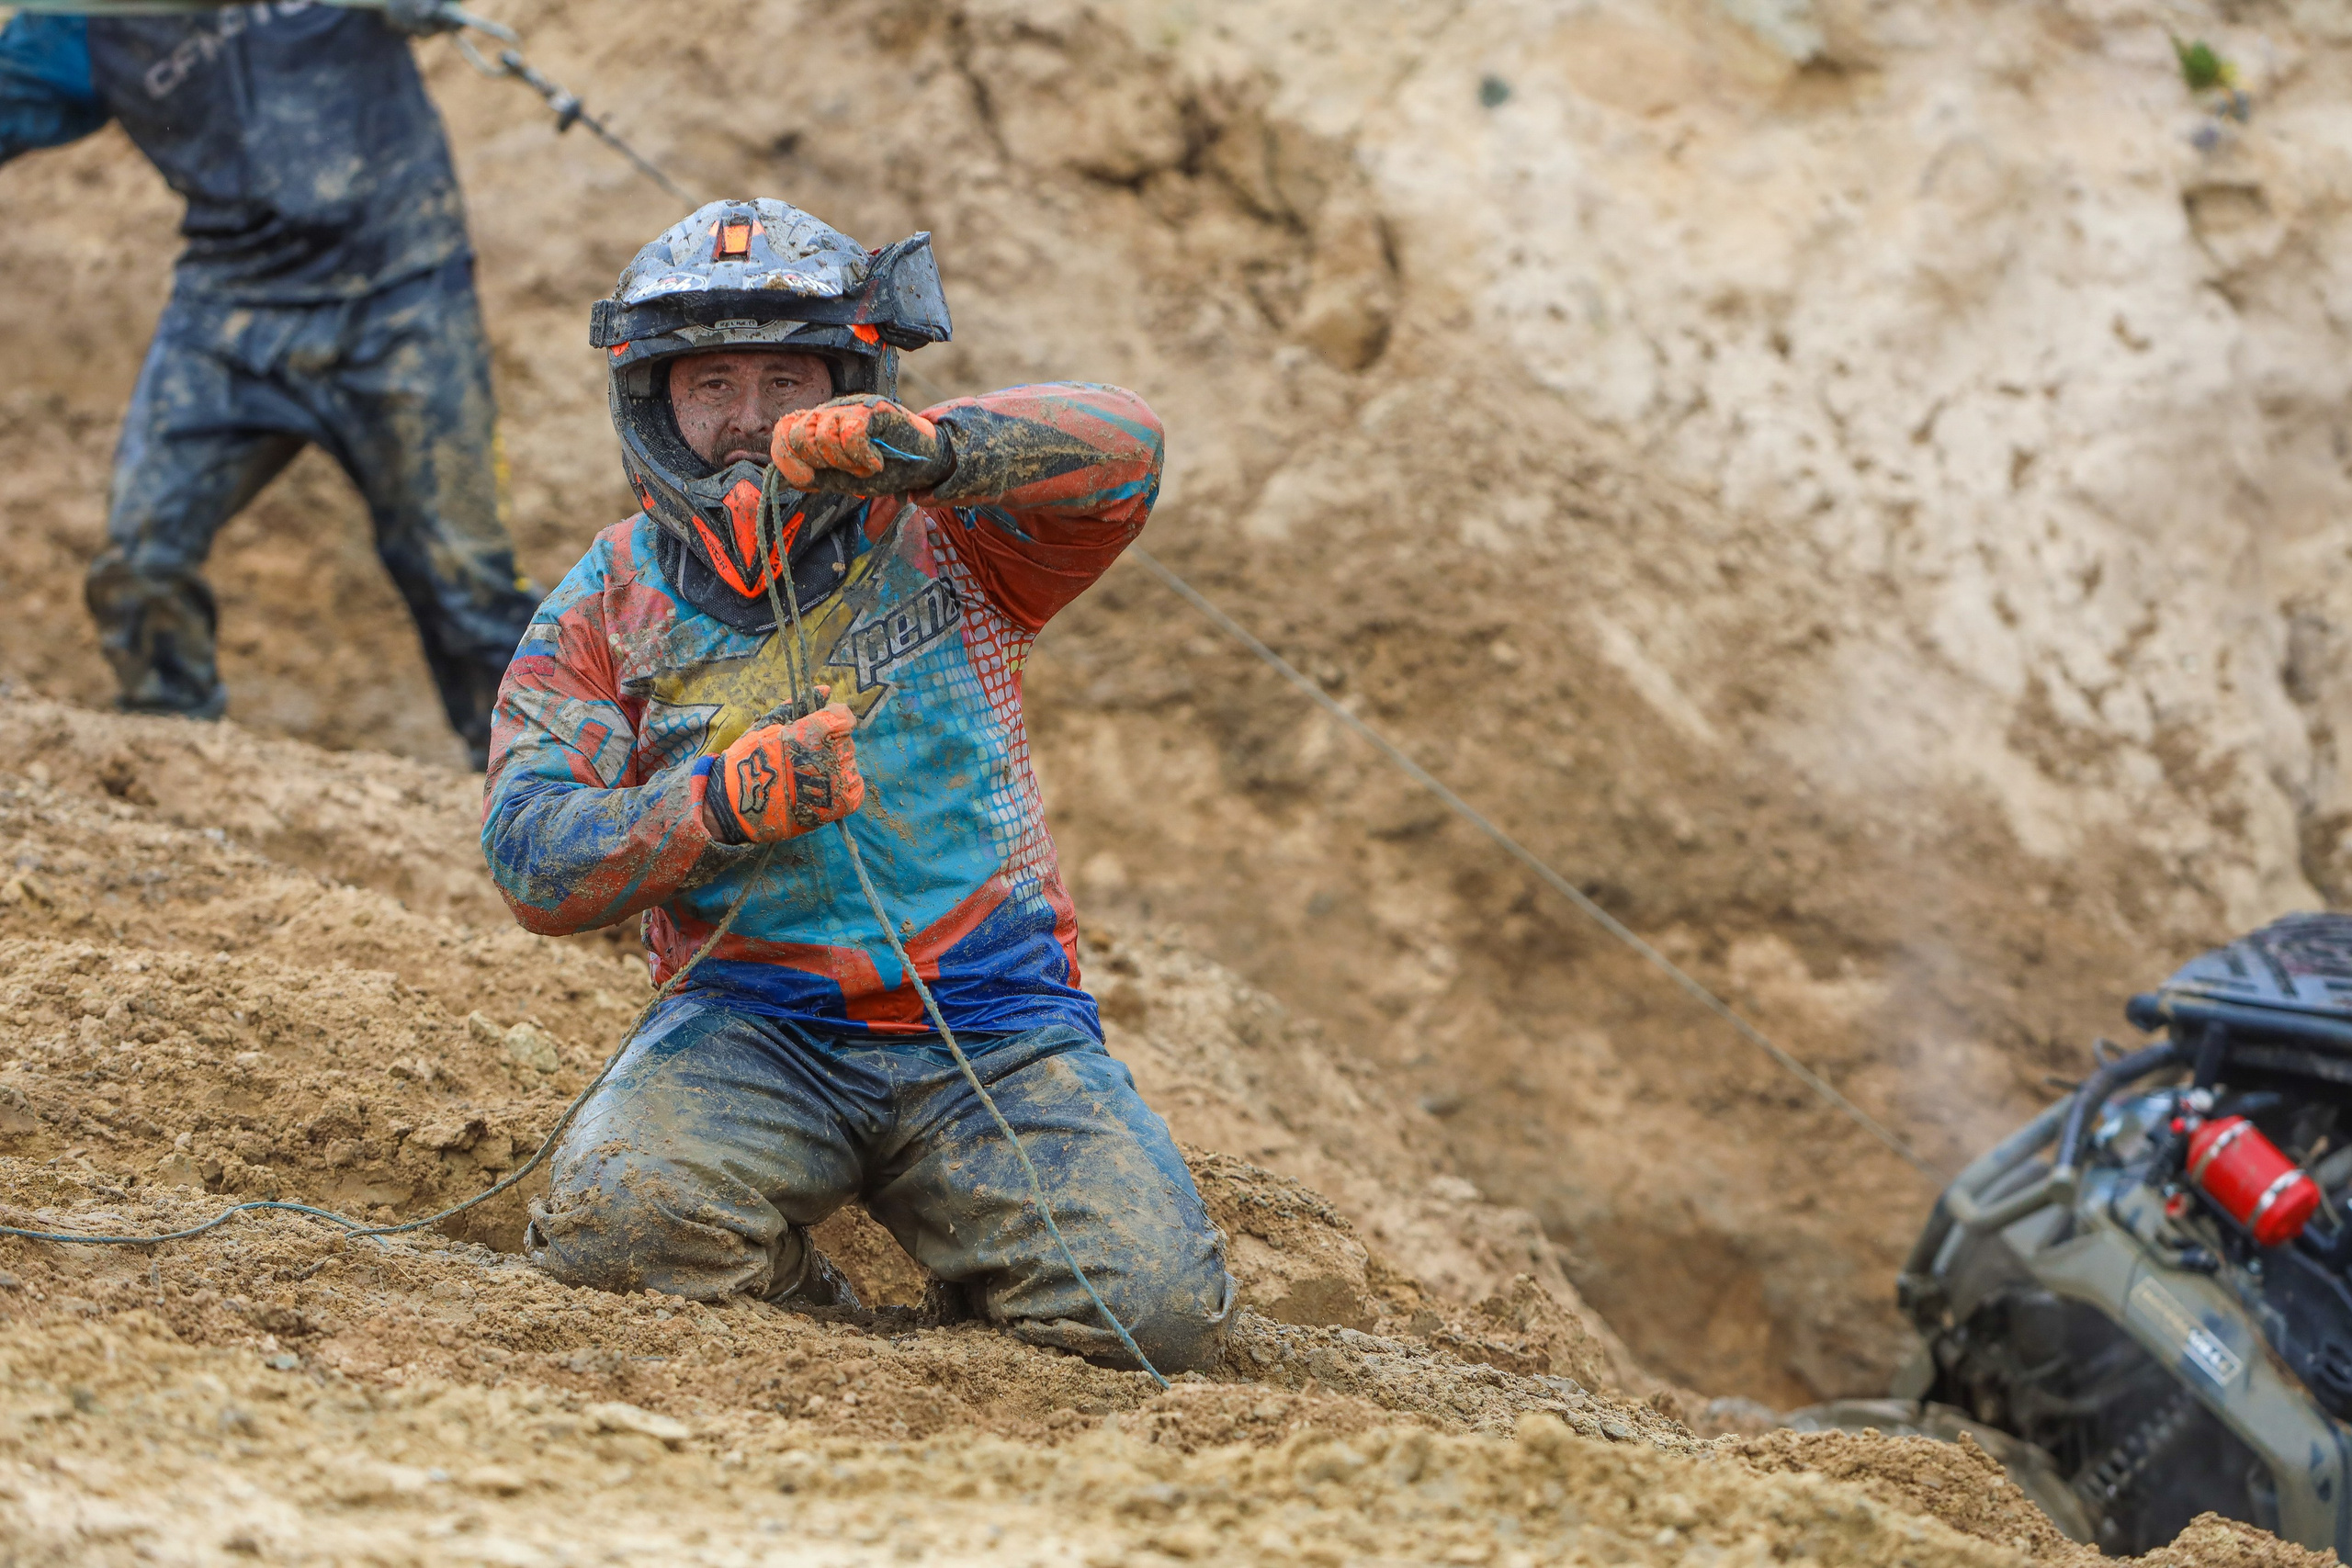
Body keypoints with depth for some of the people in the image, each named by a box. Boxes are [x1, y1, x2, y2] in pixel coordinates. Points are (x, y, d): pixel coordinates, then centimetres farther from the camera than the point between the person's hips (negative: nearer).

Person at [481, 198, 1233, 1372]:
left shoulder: (942, 537, 5)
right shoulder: (606, 611, 8)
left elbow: (1118, 449, -14)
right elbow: (533, 858, -2)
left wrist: (918, 446, -32)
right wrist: (725, 802, -19)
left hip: (994, 1030, 0)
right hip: (752, 1023, 0)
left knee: (1155, 1309, -21)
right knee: (615, 1227, -31)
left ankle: (977, 1258, 15)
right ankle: (786, 1292, 4)